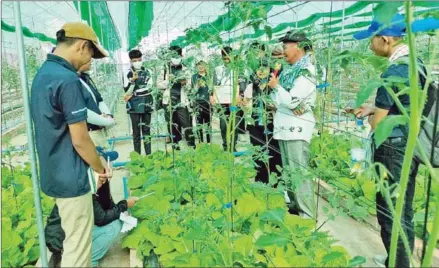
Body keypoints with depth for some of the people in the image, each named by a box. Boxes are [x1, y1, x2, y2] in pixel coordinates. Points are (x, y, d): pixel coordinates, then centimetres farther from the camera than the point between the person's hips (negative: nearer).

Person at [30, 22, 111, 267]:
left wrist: (95, 160, 14)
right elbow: (79, 139, -22)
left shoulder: (42, 74, 8)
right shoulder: (68, 80, -22)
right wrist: (99, 168, -4)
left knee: (73, 241, 25)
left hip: (54, 173, 10)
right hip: (71, 177, -10)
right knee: (78, 248, 6)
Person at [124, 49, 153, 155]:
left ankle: (148, 154, 10)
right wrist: (132, 80, -22)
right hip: (134, 106, -2)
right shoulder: (129, 74, 3)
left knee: (146, 130, 6)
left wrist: (132, 94, -6)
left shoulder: (146, 73, 9)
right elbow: (126, 90, -7)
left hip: (146, 105, 2)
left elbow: (147, 88, -4)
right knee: (136, 131, 2)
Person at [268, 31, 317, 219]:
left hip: (297, 128, -9)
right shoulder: (289, 69, 15)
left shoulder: (306, 72, -11)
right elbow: (279, 98, 16)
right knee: (288, 170, 15)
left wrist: (276, 86, -6)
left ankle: (308, 214, 1)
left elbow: (292, 101, -20)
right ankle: (294, 205, 28)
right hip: (284, 126, 9)